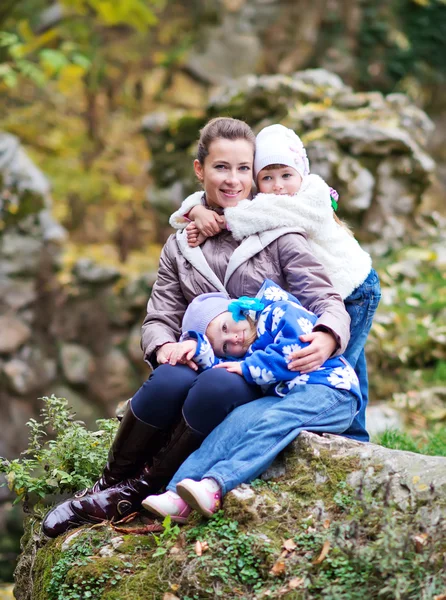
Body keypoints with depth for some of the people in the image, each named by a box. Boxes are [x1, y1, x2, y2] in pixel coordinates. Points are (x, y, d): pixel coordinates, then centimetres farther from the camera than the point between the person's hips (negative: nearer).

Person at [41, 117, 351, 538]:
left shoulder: (281, 238, 6)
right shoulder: (180, 247, 17)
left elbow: (326, 299, -2)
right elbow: (160, 318, 13)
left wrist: (327, 337, -28)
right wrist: (164, 346, -14)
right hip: (198, 362, 2)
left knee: (217, 387, -39)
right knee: (170, 382, -36)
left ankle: (139, 490, -21)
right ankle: (110, 483, -15)